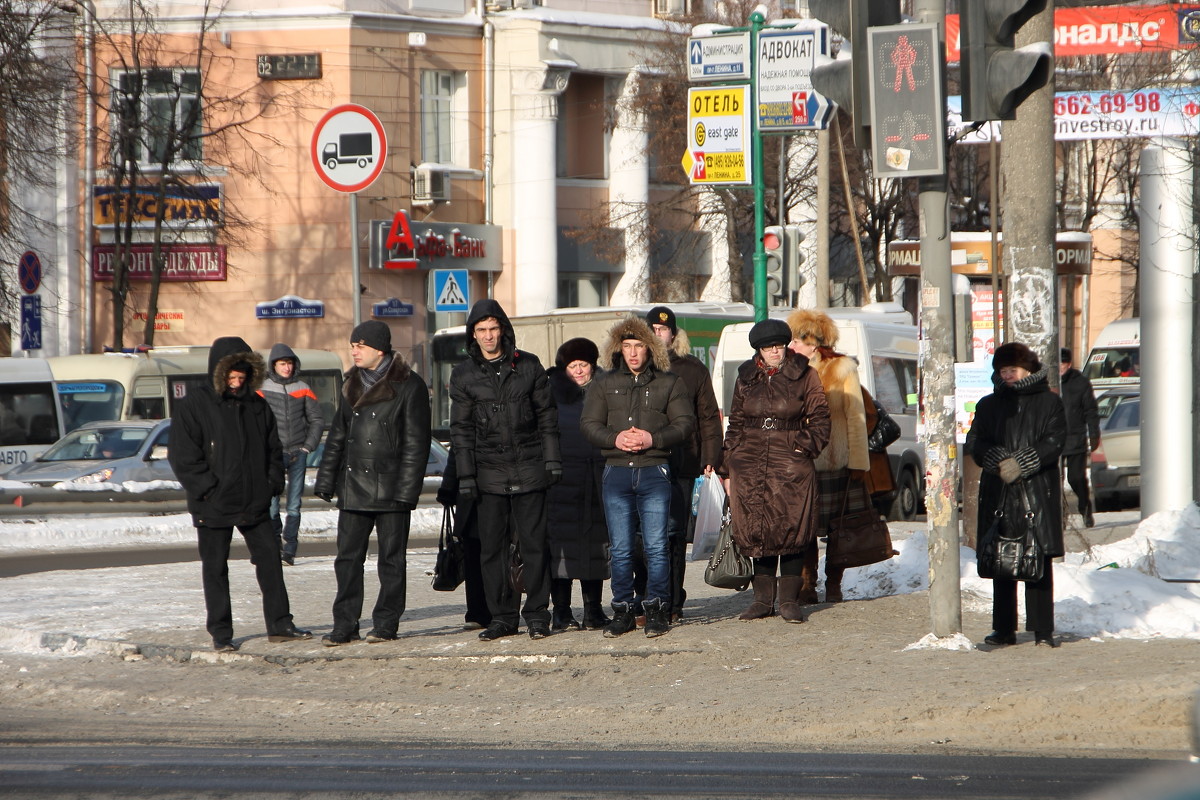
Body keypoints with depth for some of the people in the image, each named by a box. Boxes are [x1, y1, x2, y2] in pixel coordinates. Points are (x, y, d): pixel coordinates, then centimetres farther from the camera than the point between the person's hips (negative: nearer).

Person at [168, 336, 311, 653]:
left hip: (255, 504, 4)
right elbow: (184, 457, -10)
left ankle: (279, 624, 12)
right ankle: (221, 634, 9)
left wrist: (271, 484, 2)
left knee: (270, 559, 5)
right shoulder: (194, 406, -7)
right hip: (214, 506, -4)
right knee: (215, 568, 2)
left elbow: (273, 449, 17)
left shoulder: (257, 406, 9)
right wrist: (210, 490, -16)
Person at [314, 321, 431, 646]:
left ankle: (386, 623, 9)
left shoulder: (408, 386, -6)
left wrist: (406, 490, -14)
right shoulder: (351, 385, 13)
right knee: (347, 558, 3)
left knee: (391, 559, 2)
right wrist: (325, 480, 12)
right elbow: (338, 436, 19)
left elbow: (415, 444, -8)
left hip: (389, 488, -6)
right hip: (353, 487, 6)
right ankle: (345, 625, 6)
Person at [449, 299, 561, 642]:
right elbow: (461, 430, 6)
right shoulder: (464, 376, 5)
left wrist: (552, 459, 1)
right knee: (491, 547, 0)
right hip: (489, 472, 1)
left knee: (534, 543, -1)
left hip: (529, 469, -1)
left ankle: (537, 614, 5)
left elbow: (547, 415, 8)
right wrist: (465, 476, 1)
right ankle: (502, 616, 8)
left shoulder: (528, 366, 4)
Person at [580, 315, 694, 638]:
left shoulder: (669, 383, 7)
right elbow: (588, 424, 6)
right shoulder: (605, 384, 12)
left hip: (654, 470, -2)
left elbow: (685, 424, 1)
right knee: (620, 548, 4)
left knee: (656, 546, -5)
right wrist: (615, 439, -12)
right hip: (616, 472, 2)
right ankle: (622, 610, 10)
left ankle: (657, 610, 2)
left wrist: (653, 439, -15)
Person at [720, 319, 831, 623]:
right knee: (756, 532, 1)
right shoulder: (746, 379, 13)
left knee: (791, 530, -4)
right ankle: (763, 598, 9)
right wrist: (728, 468, 11)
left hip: (791, 465, -3)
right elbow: (735, 425, 16)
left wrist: (805, 446, -9)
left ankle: (789, 598, 4)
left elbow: (819, 419, 6)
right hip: (750, 464, 3)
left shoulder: (804, 376, 4)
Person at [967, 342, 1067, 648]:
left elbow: (1055, 441, -4)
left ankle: (1043, 630, -2)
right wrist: (998, 461, -14)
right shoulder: (988, 405, 16)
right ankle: (1004, 629, 8)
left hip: (1038, 493, -3)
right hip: (998, 494, 3)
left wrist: (1021, 464, -15)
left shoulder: (1048, 402, 7)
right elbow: (975, 442, 5)